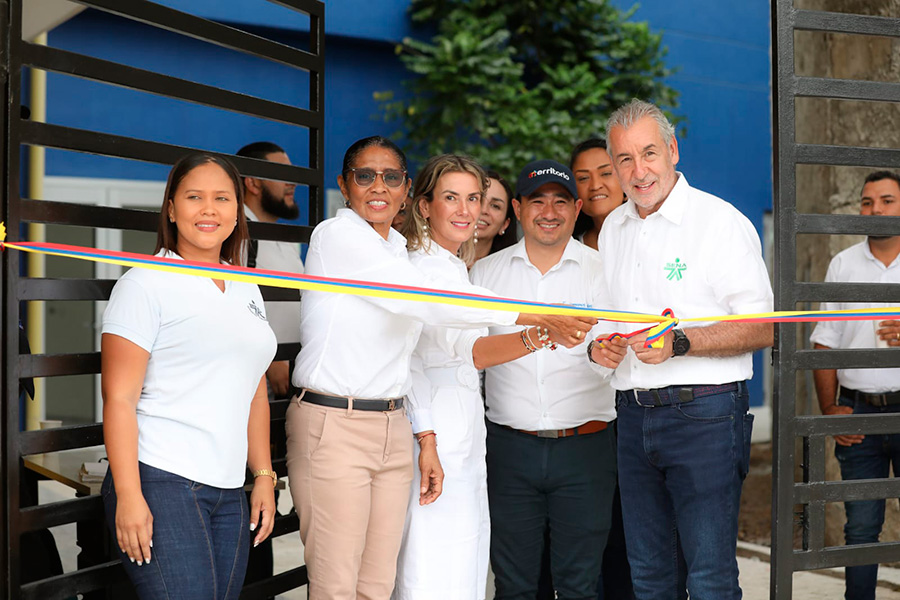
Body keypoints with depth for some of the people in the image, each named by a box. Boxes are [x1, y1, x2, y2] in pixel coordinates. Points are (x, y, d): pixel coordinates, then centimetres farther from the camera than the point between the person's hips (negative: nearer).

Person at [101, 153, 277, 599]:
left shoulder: (247, 290, 17)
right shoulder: (146, 284, -4)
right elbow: (119, 398, -9)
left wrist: (263, 475, 16)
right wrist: (128, 495, -15)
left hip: (228, 494, 6)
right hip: (160, 483, -6)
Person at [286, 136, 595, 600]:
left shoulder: (398, 250, 17)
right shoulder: (336, 236, -8)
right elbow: (425, 298, -18)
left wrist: (426, 439, 13)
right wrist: (532, 314, -19)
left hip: (393, 429, 7)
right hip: (333, 425, -7)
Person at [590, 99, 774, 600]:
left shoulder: (721, 221, -7)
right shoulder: (613, 228, 13)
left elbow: (763, 329, -12)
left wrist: (680, 343, -23)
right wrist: (599, 344, 2)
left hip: (703, 413, -6)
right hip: (634, 415, 6)